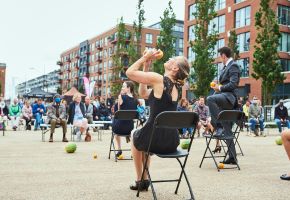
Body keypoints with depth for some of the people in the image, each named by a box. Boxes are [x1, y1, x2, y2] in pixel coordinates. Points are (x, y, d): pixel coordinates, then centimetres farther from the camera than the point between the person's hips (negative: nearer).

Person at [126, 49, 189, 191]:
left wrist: (145, 57, 6)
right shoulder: (174, 86, 12)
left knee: (135, 134, 30)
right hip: (172, 141, 6)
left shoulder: (158, 79, -11)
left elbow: (129, 72, -2)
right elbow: (143, 94, 20)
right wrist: (146, 67, 19)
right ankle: (145, 179, 39)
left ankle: (140, 180, 34)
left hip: (156, 139, -6)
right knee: (143, 136, 37)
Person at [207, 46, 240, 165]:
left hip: (230, 96, -9)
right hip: (225, 97, 9)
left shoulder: (233, 66, -5)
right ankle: (232, 157, 13)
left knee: (210, 99, -37)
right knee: (227, 131, 8)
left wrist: (220, 88, -9)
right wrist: (219, 87, 10)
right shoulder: (226, 67, 22)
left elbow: (233, 84, -17)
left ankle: (219, 127, -31)